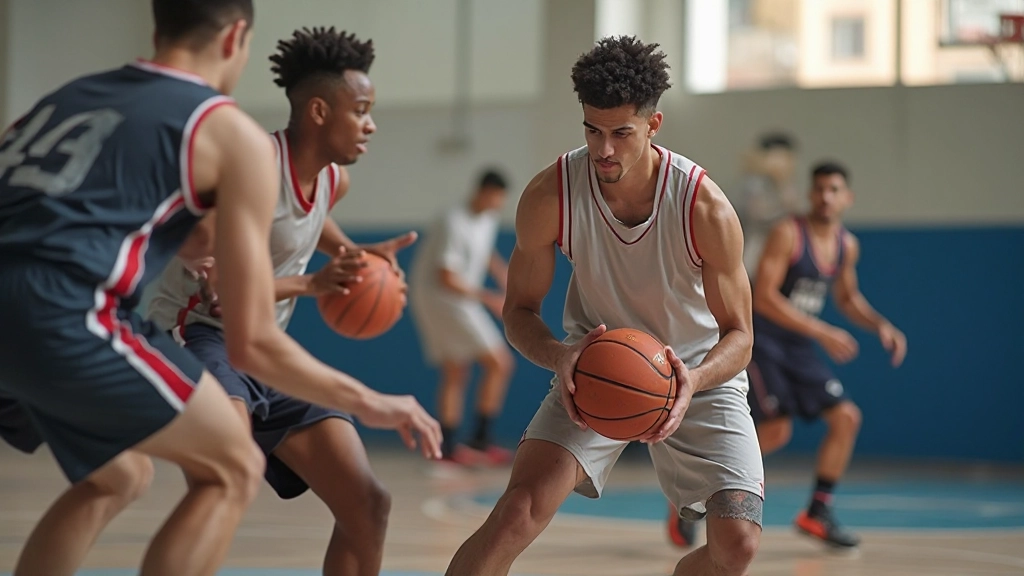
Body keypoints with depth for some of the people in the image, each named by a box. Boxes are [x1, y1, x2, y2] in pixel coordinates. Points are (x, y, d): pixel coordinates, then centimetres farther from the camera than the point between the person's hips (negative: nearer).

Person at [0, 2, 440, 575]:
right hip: (55, 313, -7)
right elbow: (252, 341, 6)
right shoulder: (233, 133, 8)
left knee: (120, 472, 29)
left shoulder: (74, 93, 26)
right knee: (232, 470, 11)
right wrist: (368, 403, 20)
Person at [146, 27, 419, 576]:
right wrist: (312, 283, -29)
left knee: (368, 504, 4)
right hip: (198, 335, -9)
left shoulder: (334, 179, 6)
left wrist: (356, 254, 17)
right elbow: (220, 288, -27)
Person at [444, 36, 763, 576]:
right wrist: (559, 357, -31)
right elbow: (519, 309, -8)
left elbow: (738, 334, -13)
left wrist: (694, 380, -36)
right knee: (518, 511, -21)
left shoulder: (706, 208, -25)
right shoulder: (550, 195, -21)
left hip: (698, 374, 0)